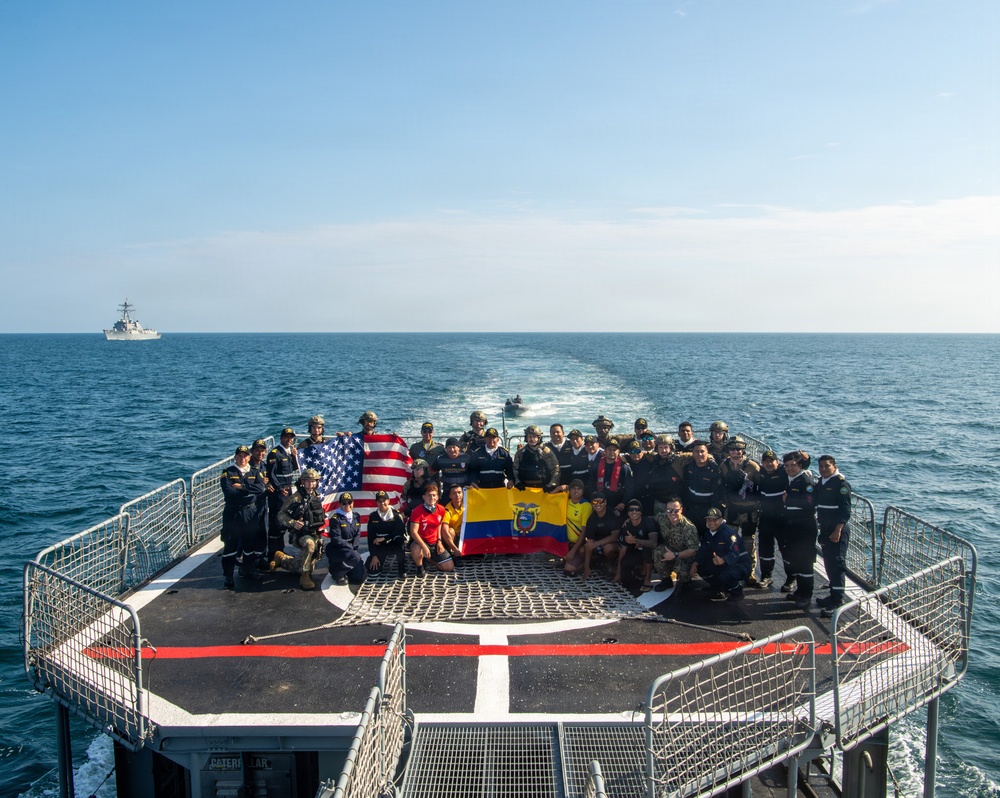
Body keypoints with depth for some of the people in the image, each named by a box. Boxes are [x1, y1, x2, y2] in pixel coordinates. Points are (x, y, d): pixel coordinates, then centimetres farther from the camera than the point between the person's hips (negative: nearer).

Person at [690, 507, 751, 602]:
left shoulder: (729, 532, -25)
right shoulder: (709, 534, 1)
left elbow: (734, 554, -36)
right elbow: (703, 551, -1)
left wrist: (722, 560, -56)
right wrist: (695, 564, -19)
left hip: (740, 564, -8)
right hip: (723, 565, 8)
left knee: (725, 575, -36)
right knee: (701, 568, -7)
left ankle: (737, 592, -2)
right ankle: (721, 590, 12)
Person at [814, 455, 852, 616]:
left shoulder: (841, 483, -12)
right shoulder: (820, 483, 13)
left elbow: (845, 510, -17)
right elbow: (816, 504, 19)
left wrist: (838, 530, -21)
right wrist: (821, 529, 12)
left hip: (838, 531, -8)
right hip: (825, 530, 8)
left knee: (837, 564, -8)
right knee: (828, 563, 13)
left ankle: (837, 600, -5)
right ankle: (834, 595, 24)